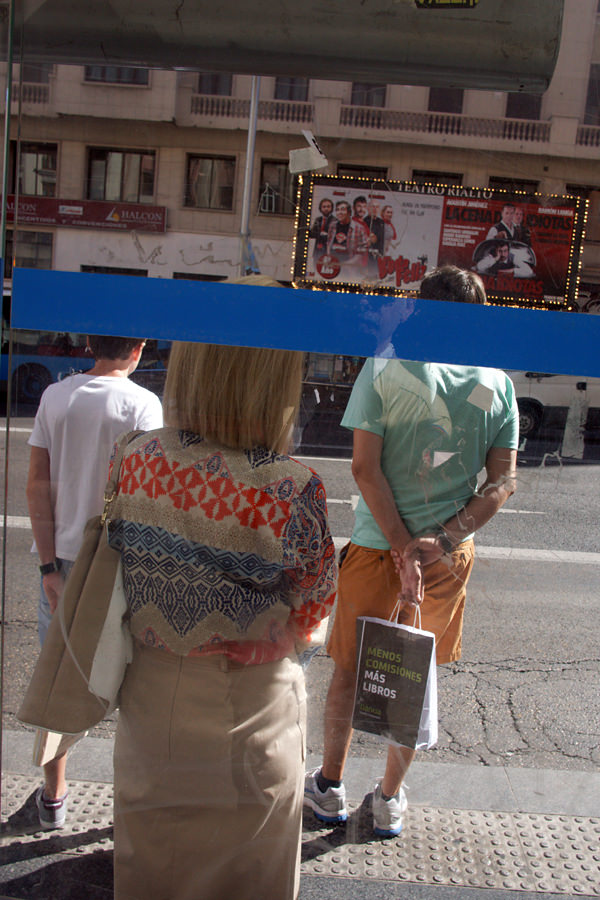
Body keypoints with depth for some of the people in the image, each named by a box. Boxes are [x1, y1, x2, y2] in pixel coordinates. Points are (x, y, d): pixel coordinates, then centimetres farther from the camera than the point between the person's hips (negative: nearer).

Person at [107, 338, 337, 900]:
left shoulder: (137, 459, -14)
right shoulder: (292, 491, -27)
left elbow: (128, 561, 0)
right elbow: (317, 601, -11)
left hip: (149, 694, 4)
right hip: (248, 708, -3)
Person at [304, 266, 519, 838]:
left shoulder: (384, 369, -9)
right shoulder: (497, 385, -1)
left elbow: (365, 468, -15)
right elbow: (503, 483, -4)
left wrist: (404, 546, -14)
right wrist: (441, 543, -10)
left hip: (376, 547, -2)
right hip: (449, 555, 3)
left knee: (349, 671, 16)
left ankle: (329, 788, 32)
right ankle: (391, 799, 31)